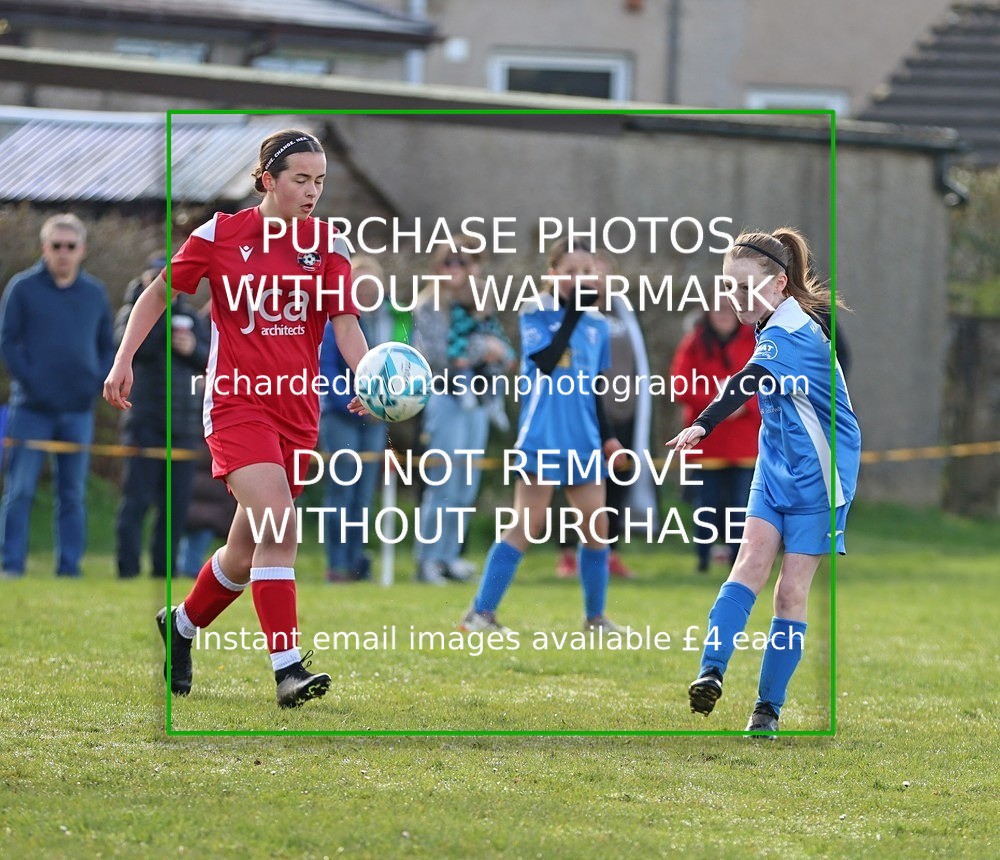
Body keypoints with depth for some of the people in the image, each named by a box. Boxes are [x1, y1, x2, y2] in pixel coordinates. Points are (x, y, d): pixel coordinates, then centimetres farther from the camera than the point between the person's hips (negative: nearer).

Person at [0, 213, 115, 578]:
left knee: (73, 495, 6)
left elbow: (108, 347, 15)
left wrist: (96, 384, -1)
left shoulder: (95, 293, 9)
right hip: (32, 408, -3)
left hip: (78, 410, 3)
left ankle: (70, 568, 10)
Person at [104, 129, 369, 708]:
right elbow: (159, 293, 9)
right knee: (278, 524, -23)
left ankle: (182, 625, 39)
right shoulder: (220, 235, -3)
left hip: (298, 408, 4)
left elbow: (346, 324, -5)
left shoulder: (329, 245, 4)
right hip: (237, 400, -4)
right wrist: (124, 360, 3)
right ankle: (288, 669, -25)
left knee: (250, 548, 11)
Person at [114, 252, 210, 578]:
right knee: (137, 499, -9)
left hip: (184, 425, 5)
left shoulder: (189, 315, 15)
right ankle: (128, 571, -9)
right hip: (144, 422, -5)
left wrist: (195, 349, -7)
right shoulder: (134, 310, 2)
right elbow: (133, 346, -19)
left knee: (176, 503, 5)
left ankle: (164, 570, 10)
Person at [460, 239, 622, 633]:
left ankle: (595, 618, 19)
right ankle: (480, 613, -7)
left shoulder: (597, 324, 12)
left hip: (583, 444, 6)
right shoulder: (536, 315, -5)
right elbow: (546, 361, -22)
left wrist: (606, 436, 15)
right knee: (526, 526, -10)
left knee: (597, 525, 6)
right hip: (542, 440, -6)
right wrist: (573, 313, -19)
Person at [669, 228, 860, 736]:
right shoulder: (775, 326, 4)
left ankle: (768, 708, 4)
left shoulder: (790, 335, -23)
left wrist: (702, 425, -56)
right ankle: (711, 672, -28)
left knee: (791, 593, -3)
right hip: (776, 470, 7)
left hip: (816, 477, -7)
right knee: (752, 563, -12)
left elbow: (748, 384, -42)